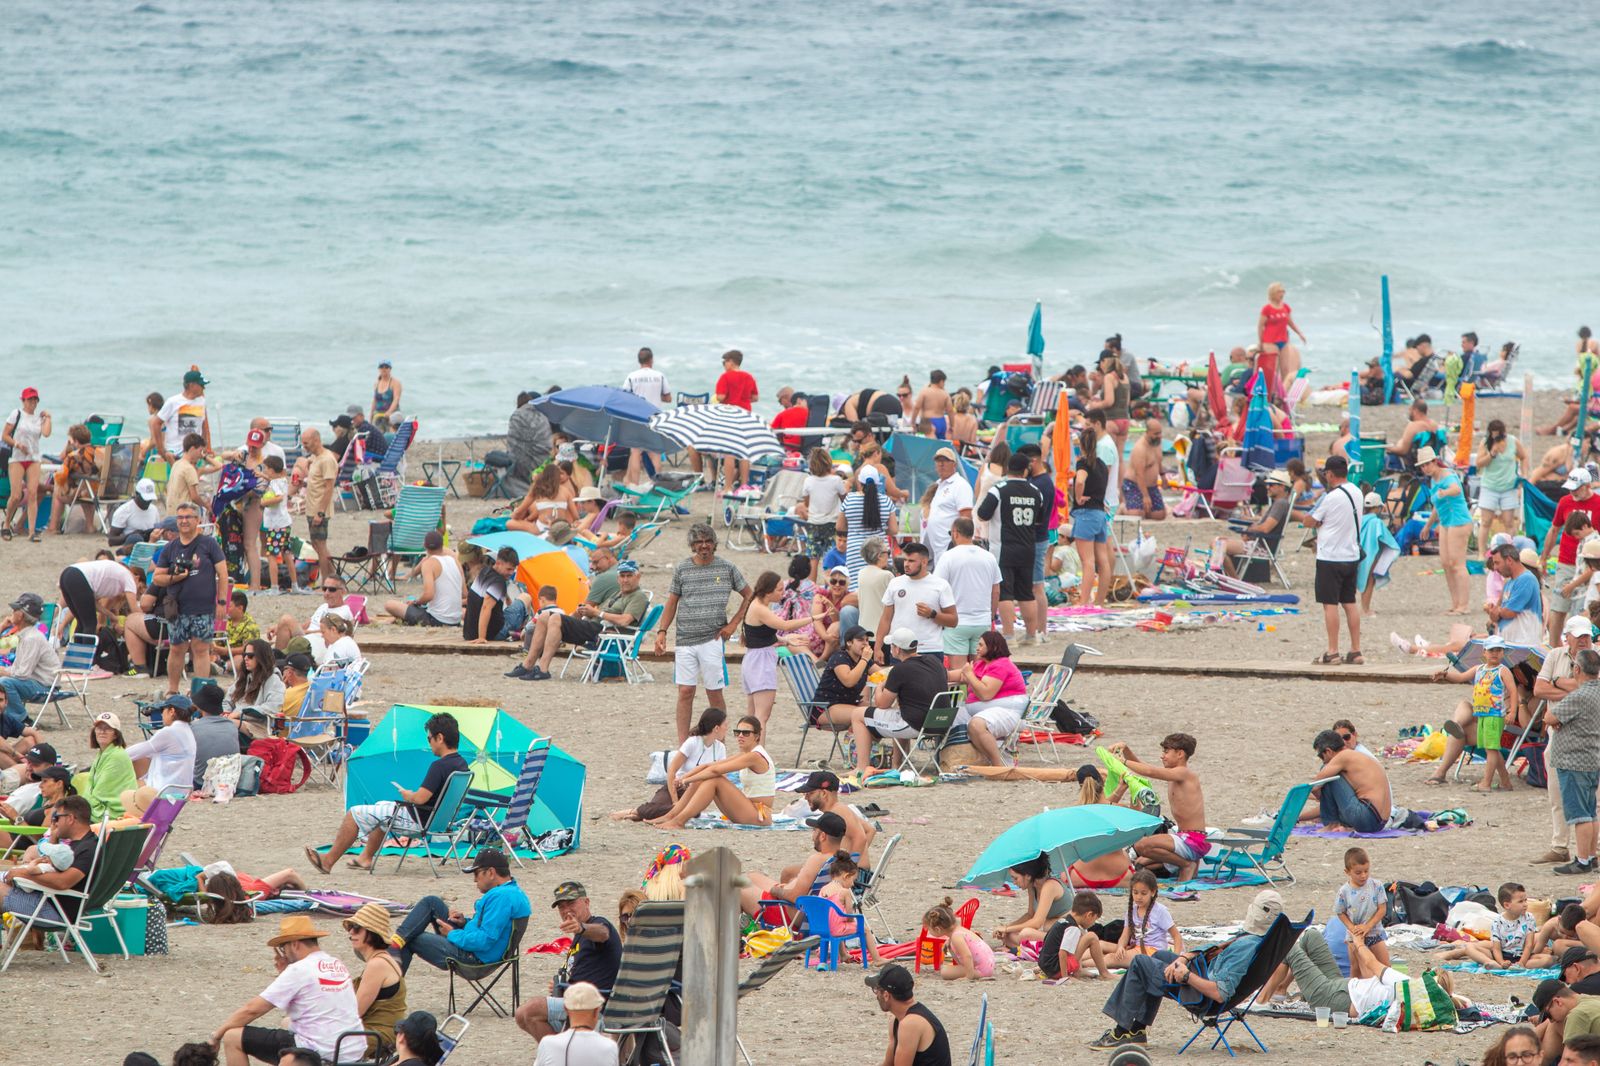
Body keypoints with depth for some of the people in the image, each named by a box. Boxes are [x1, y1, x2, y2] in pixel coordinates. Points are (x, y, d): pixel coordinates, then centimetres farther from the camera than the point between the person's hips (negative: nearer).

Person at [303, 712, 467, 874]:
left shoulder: (439, 766, -26)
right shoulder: (461, 764, 4)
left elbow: (420, 798, -29)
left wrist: (407, 795, -7)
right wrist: (412, 795, 9)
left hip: (418, 820, -9)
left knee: (355, 814, 3)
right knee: (382, 806, 34)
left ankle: (328, 862, 12)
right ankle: (366, 858, 40)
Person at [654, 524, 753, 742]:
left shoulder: (727, 569, 3)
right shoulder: (682, 569, 6)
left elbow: (749, 596, 11)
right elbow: (672, 602, 11)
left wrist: (733, 624, 2)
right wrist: (662, 631, 0)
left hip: (712, 640, -1)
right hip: (685, 641, 1)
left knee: (714, 693, 2)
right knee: (685, 692, -1)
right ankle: (682, 747, 3)